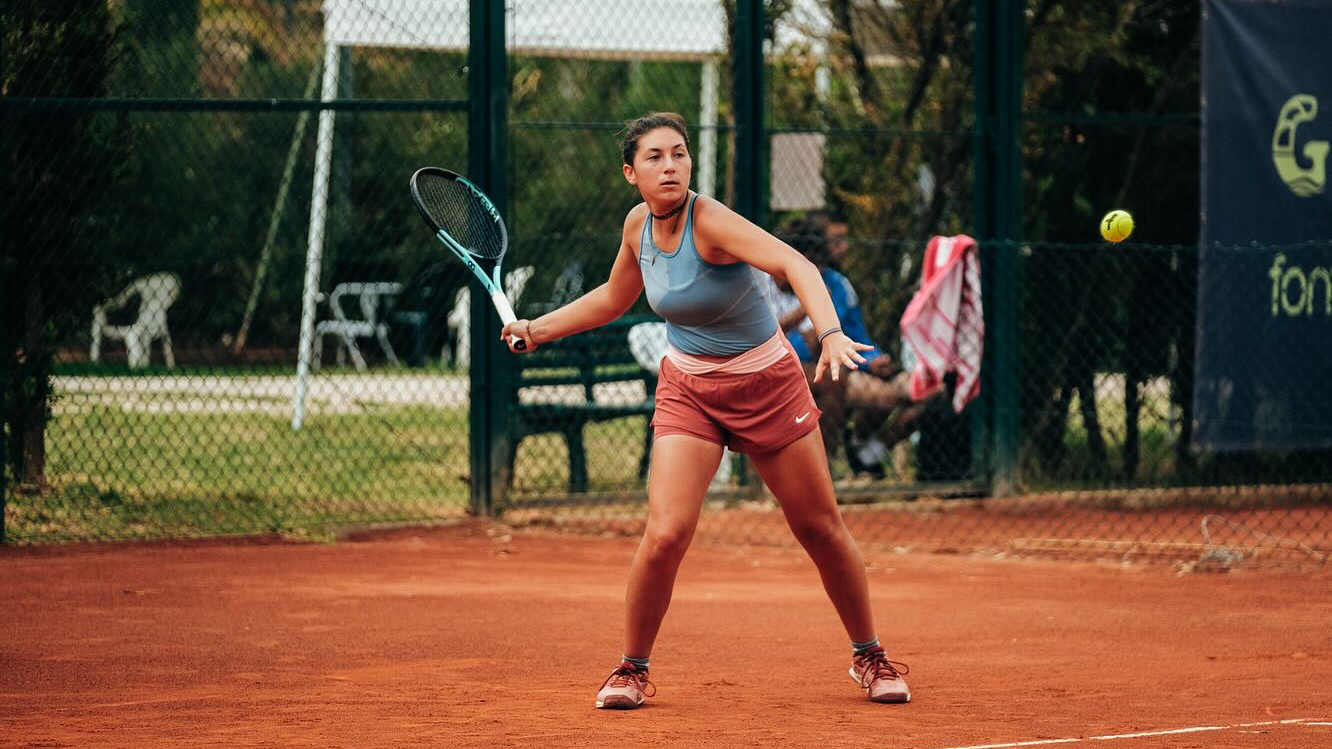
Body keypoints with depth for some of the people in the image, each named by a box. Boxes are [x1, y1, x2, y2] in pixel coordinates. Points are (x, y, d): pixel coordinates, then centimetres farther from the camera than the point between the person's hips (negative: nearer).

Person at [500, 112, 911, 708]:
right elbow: (613, 299, 16)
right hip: (687, 387, 3)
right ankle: (632, 668, 5)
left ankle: (870, 657, 27)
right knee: (665, 534, -15)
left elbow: (795, 265, -39)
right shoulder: (638, 224, -5)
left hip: (766, 384, -3)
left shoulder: (710, 222, -24)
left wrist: (830, 332, -55)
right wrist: (536, 329, 10)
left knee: (821, 529, 5)